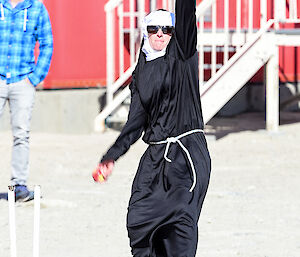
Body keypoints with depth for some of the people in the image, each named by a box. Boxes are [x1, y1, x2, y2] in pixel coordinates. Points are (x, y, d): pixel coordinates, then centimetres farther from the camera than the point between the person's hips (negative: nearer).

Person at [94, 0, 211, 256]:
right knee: (139, 220, -2)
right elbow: (136, 122, 15)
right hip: (155, 156, 5)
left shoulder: (182, 54, 4)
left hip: (188, 153, -5)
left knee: (181, 218, -14)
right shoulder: (141, 72, 16)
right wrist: (111, 157, 11)